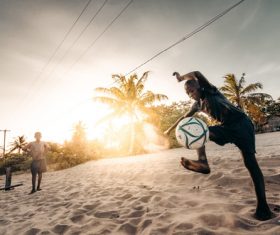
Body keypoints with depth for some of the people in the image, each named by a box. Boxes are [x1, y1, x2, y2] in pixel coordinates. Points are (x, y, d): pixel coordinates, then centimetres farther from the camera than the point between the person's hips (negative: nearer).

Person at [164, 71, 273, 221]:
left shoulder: (210, 92, -8)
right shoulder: (198, 104, 11)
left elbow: (197, 74, -22)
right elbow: (185, 117, 21)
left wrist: (181, 77, -5)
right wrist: (170, 129, 22)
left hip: (241, 123, -7)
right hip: (227, 127, 7)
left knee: (249, 162, -13)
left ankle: (263, 206, -8)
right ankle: (203, 163, -22)